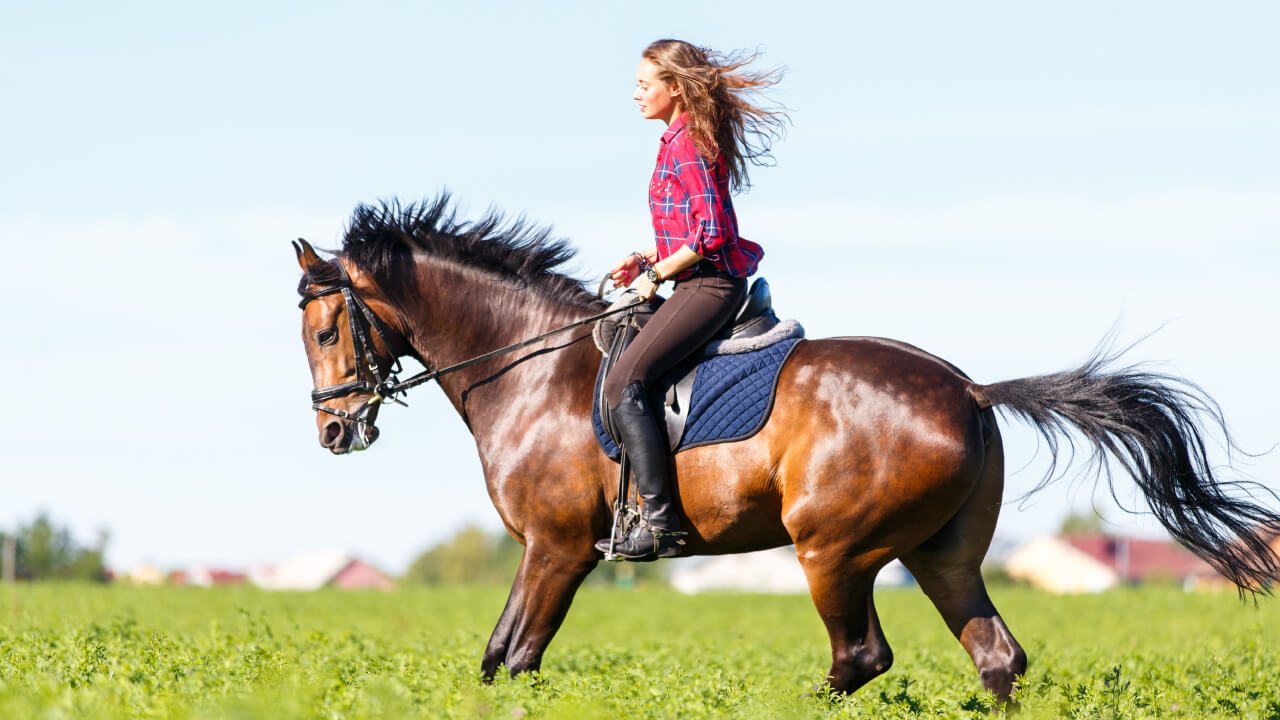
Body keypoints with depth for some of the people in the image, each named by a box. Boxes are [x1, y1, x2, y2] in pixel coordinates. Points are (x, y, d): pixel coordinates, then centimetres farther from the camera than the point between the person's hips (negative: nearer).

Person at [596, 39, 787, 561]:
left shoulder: (686, 147, -14)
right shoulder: (685, 141, 17)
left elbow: (710, 234, -22)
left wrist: (657, 273, -13)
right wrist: (648, 258, 13)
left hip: (708, 285, -11)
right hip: (704, 285, 11)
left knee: (625, 382, -21)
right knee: (631, 375, 22)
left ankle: (659, 522, -26)